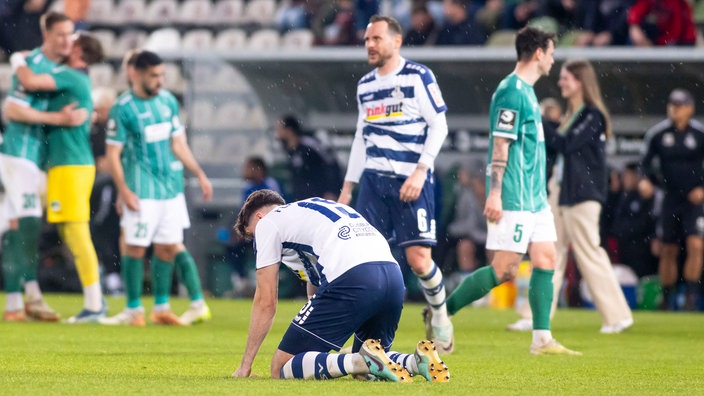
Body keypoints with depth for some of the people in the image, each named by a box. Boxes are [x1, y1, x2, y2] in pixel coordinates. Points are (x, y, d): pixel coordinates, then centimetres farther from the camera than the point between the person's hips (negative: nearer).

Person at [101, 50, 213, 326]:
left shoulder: (168, 101, 8)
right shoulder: (123, 108, -10)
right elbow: (113, 154, -9)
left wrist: (199, 174, 15)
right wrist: (124, 190, -17)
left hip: (170, 188, 6)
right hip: (141, 190, -6)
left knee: (168, 247, 7)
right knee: (135, 247, -5)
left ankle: (161, 308, 17)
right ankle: (134, 309, 4)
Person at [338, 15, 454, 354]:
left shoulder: (418, 77, -3)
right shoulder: (365, 85, 14)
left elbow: (439, 126, -6)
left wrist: (420, 172, -16)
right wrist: (348, 186, 17)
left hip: (412, 182, -5)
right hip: (373, 180, 5)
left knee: (418, 258, -10)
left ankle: (439, 315, 17)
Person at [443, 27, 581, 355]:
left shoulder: (526, 91, 16)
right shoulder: (512, 91, -14)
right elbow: (500, 145, -18)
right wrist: (494, 194, -22)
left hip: (534, 197, 10)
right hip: (513, 200, -10)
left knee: (546, 260, 3)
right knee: (504, 269, -8)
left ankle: (542, 339, 4)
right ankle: (440, 313, 2)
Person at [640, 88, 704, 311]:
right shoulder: (657, 134, -1)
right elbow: (646, 162, 7)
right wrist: (646, 180, -11)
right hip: (670, 199, 2)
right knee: (668, 252, 6)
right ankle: (666, 299, 16)